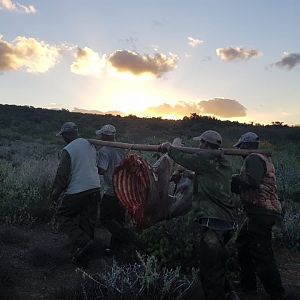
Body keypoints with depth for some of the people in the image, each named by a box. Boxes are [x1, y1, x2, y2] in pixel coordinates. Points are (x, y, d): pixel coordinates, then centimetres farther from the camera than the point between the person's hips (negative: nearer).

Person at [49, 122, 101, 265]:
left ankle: (83, 241, -2)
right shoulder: (90, 144, 8)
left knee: (63, 215, 12)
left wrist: (54, 194, 0)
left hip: (77, 192, -7)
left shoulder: (68, 150, -13)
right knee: (87, 221, 14)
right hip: (94, 189, 7)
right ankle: (81, 253, 25)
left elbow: (62, 174, -11)